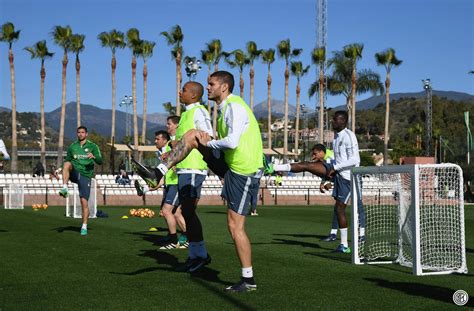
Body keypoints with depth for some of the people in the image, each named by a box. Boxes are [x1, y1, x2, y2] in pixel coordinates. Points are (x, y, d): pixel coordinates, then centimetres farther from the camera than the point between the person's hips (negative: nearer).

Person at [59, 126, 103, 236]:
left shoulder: (92, 146, 5)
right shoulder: (72, 146, 13)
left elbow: (100, 161, -2)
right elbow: (67, 160, 21)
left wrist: (94, 157, -24)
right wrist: (63, 170, 4)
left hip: (85, 176, -2)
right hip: (74, 173, 2)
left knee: (84, 202, -8)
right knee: (67, 164, -30)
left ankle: (84, 227, 2)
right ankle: (64, 189, -36)